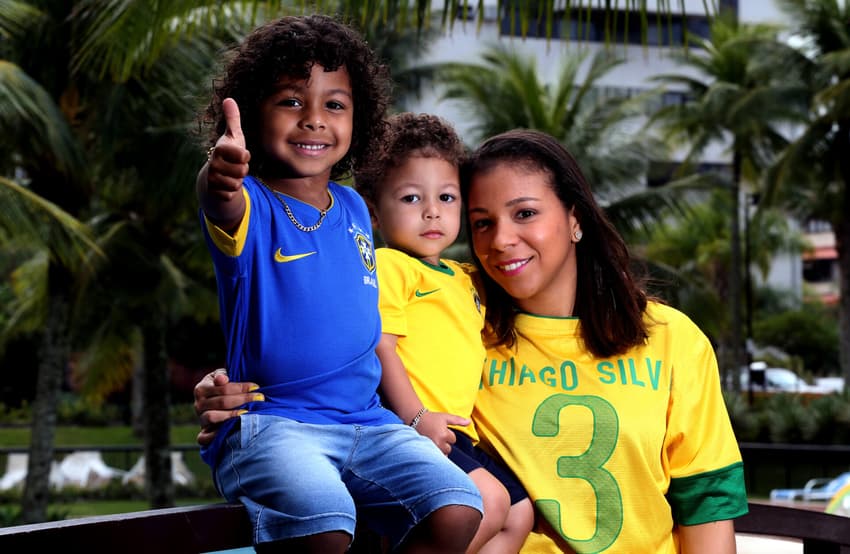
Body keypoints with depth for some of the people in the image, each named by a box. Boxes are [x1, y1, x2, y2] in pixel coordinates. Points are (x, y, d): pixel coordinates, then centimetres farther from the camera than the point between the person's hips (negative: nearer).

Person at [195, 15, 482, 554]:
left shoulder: (353, 209, 14)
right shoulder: (252, 206, -4)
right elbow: (223, 206, -31)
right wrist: (219, 181, -55)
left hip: (366, 421, 6)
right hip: (269, 422, -5)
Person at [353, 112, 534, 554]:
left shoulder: (462, 279, 22)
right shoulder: (389, 265, -5)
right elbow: (379, 345, -15)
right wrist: (415, 417, -21)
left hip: (451, 432, 9)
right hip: (408, 427, -9)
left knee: (520, 513, 8)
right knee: (490, 500, -22)